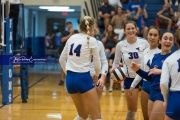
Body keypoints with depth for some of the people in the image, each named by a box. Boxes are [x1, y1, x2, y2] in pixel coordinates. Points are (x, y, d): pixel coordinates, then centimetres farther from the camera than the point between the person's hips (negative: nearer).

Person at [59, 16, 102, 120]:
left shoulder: (72, 38, 10)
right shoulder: (92, 40, -6)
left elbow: (62, 59, 17)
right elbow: (97, 64, 0)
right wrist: (97, 75, 20)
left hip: (70, 79, 7)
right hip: (83, 79, -7)